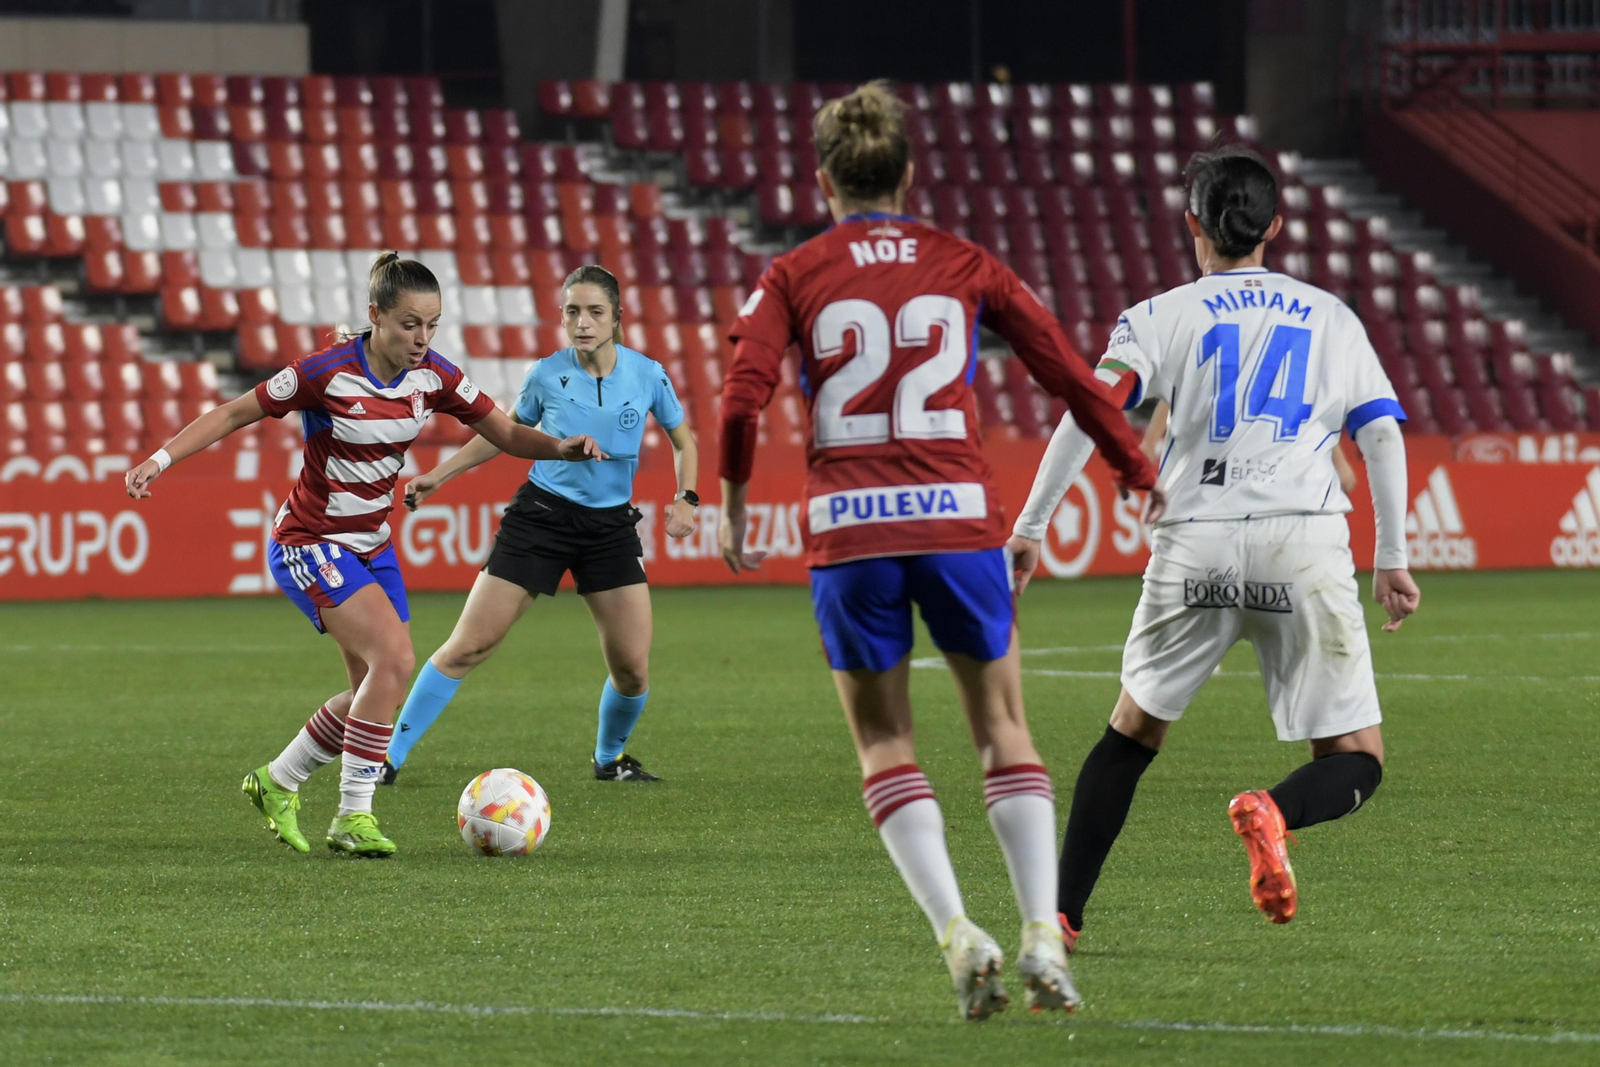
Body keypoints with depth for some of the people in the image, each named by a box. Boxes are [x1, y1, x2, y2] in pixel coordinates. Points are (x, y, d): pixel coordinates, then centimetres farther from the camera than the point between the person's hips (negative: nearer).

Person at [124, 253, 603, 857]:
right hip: (309, 544, -7)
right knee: (394, 656, -22)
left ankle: (277, 784, 27)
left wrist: (563, 448, -18)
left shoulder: (433, 376, -4)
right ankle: (353, 816, -13)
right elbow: (234, 414, -11)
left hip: (371, 546, 7)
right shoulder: (327, 374, -20)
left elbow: (505, 433, 1)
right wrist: (161, 459, -19)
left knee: (378, 690, 5)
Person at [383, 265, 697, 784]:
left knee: (633, 668, -5)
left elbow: (683, 440, 10)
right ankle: (390, 756, -1)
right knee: (468, 647, -8)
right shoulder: (547, 375, -7)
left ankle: (610, 758, 26)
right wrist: (440, 474, 9)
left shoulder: (648, 375, -6)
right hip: (541, 515, -1)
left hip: (611, 526, 1)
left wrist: (686, 498, -7)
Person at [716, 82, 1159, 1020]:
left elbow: (745, 392, -8)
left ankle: (958, 932, -8)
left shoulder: (794, 276, 5)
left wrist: (735, 504, 4)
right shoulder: (966, 267, 9)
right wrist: (1144, 475, 18)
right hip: (959, 520, 1)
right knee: (1004, 729, 12)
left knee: (886, 747, 10)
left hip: (849, 530, -1)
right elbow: (1068, 372, 8)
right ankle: (1044, 935, -1)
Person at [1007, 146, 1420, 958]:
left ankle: (1061, 913, 14)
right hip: (1305, 547, -1)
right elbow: (1382, 432, 12)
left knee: (1133, 731, 21)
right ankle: (1272, 813, -30)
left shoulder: (1163, 316, 12)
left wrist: (1029, 527, -2)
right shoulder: (1331, 318, 18)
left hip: (1195, 548, 1)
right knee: (1355, 762, 4)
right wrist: (1392, 557, 17)